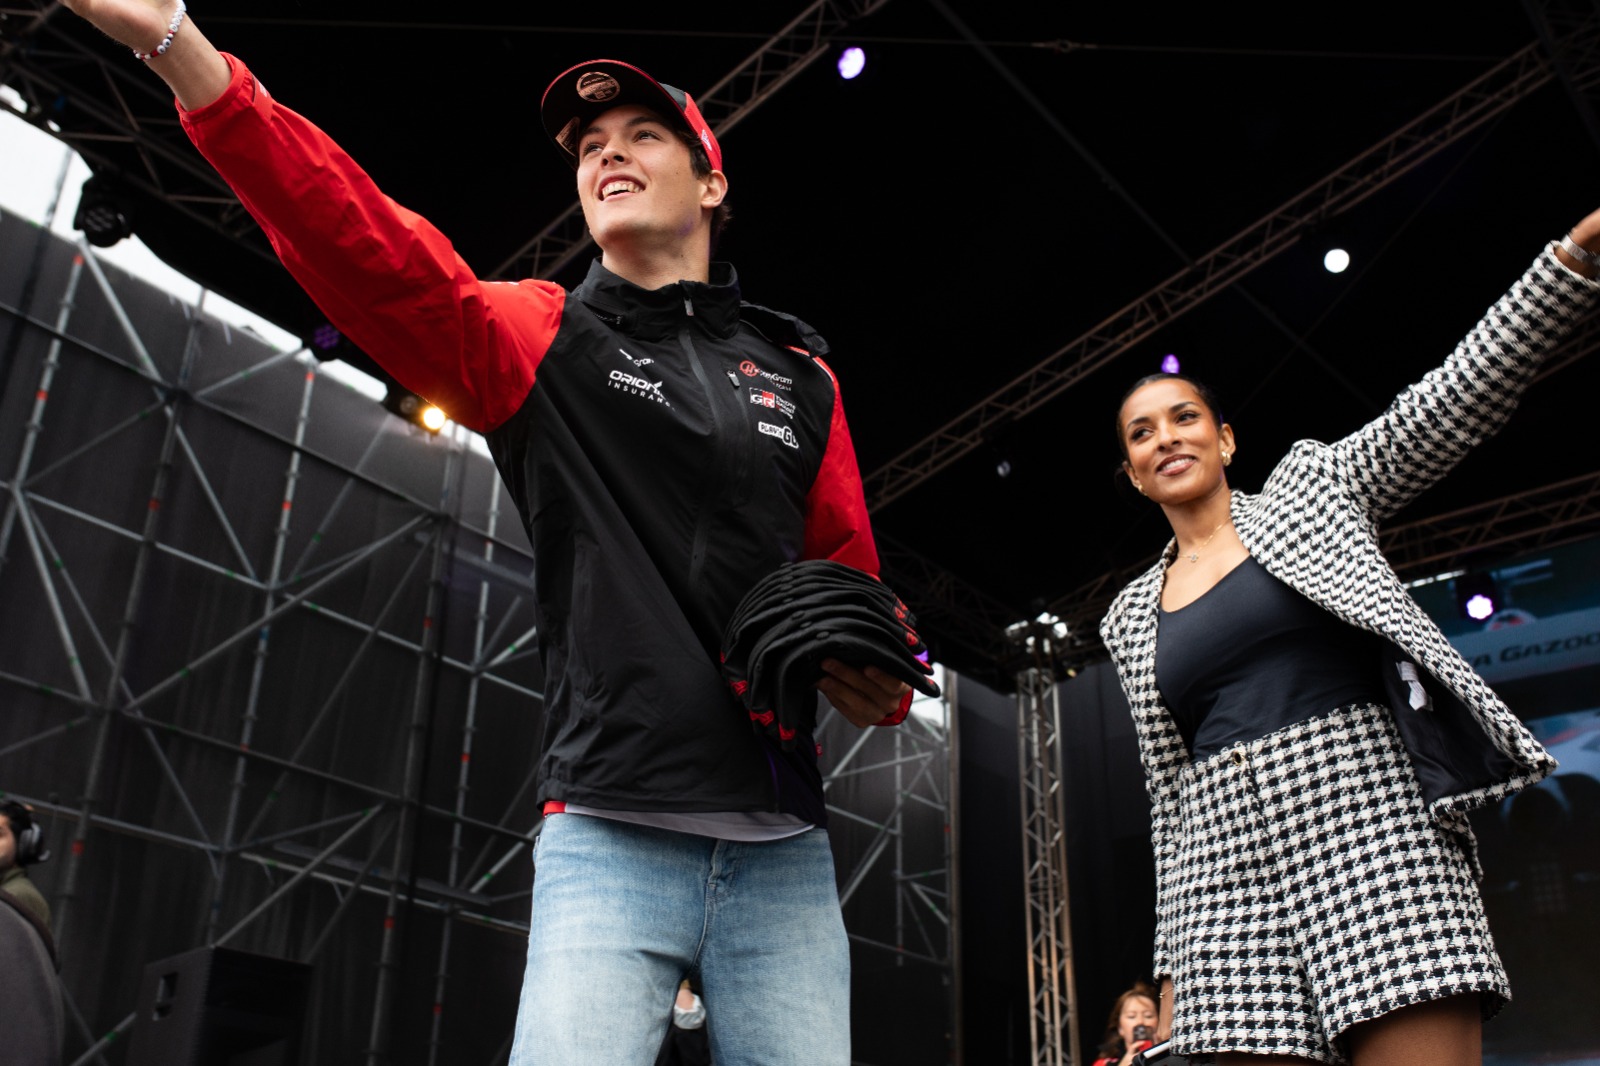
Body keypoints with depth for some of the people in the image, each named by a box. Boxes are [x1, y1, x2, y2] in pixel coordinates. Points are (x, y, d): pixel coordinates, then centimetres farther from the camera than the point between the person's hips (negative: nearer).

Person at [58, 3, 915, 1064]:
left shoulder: (800, 375, 15)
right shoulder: (539, 336, 7)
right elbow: (373, 250, -8)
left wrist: (879, 684, 2)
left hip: (783, 849, 3)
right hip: (610, 837, -3)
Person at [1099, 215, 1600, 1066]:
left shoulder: (1310, 485, 13)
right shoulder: (1131, 617, 19)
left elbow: (1458, 397, 1)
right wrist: (1175, 963, 11)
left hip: (1369, 814, -3)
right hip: (1227, 862, 3)